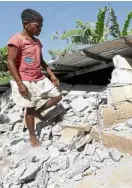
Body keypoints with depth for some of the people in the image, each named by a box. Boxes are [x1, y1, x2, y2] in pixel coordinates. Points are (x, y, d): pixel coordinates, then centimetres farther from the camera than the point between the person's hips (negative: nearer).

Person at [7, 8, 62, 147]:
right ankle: (32, 137, 21)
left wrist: (51, 74, 11)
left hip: (40, 79, 8)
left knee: (57, 96, 9)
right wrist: (20, 84, -20)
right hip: (26, 82, -7)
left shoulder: (37, 42, 12)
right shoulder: (16, 40, -13)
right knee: (30, 109, 3)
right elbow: (11, 62, -17)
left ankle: (38, 112, 28)